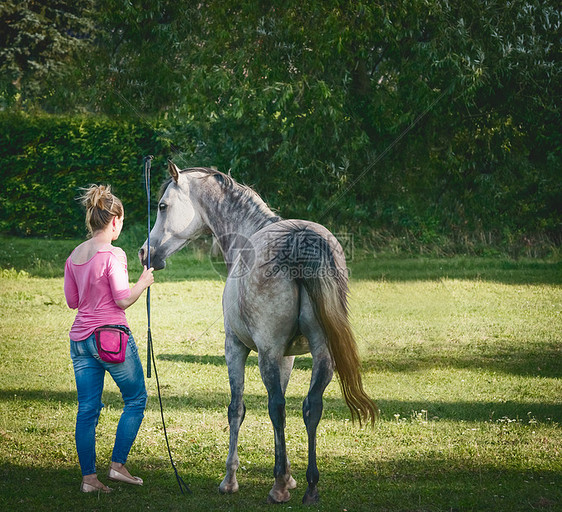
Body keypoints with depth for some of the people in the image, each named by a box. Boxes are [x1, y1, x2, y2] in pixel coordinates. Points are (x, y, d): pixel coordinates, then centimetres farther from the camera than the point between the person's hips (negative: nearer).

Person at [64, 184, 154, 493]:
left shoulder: (74, 256, 9)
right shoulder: (113, 254, -13)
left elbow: (72, 301, 14)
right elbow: (123, 300, -14)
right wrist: (144, 282, 1)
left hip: (80, 338, 7)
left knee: (87, 409, 8)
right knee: (136, 400, 10)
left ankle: (88, 477, 7)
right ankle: (118, 465, 7)